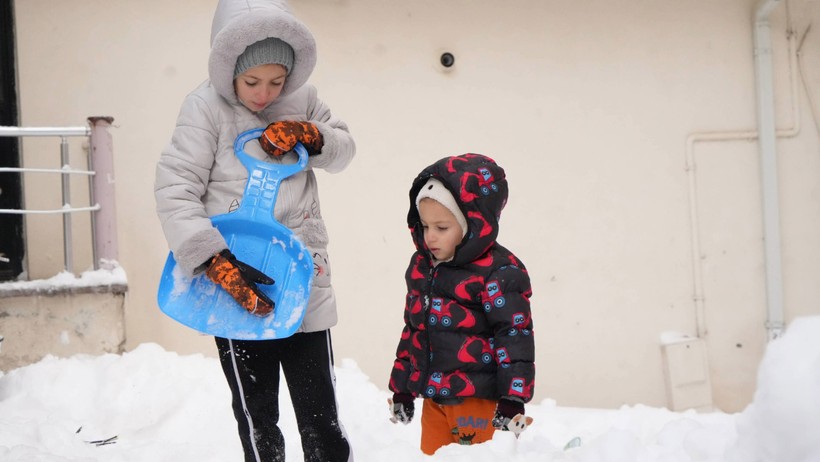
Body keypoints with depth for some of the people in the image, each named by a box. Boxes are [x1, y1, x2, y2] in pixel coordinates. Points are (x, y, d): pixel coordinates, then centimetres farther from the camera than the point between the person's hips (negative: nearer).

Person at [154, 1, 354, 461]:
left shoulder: (302, 100, 1)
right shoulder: (206, 107, -11)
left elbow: (345, 150, 14)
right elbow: (175, 191, -15)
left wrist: (310, 137, -10)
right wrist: (217, 263, -27)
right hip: (238, 291, -2)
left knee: (321, 415, 9)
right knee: (256, 418, 10)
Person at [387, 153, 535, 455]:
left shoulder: (499, 272, -12)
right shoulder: (420, 267, 10)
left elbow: (515, 336, -14)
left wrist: (513, 399, -18)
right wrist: (401, 388, 20)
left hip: (479, 401, -7)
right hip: (433, 399, 7)